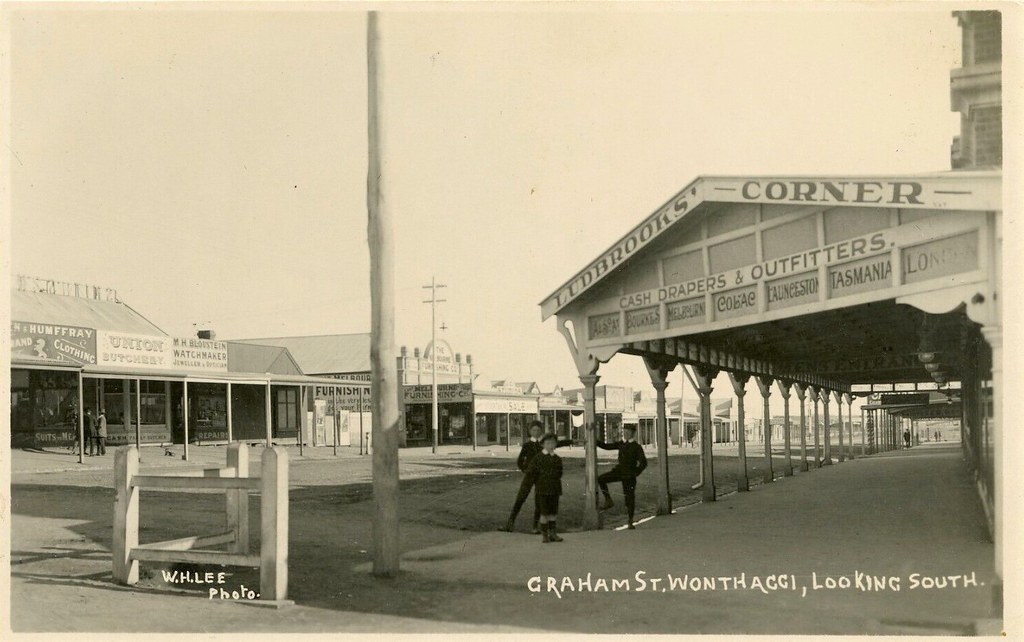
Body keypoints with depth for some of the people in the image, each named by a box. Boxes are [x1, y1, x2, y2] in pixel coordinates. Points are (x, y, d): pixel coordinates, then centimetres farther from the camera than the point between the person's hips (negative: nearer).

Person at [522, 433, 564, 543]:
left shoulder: (557, 459, 7)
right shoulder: (538, 458, -3)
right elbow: (530, 472, -3)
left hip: (554, 489, 3)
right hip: (543, 490, -3)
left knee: (554, 512, 6)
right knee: (545, 512, -2)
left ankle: (553, 533, 15)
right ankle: (545, 535, 7)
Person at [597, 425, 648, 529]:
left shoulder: (637, 447, -8)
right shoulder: (621, 444, 7)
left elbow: (643, 463, -12)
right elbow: (607, 446, 8)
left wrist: (634, 473, -14)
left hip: (629, 475, -5)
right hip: (619, 471, 5)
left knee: (630, 497, -1)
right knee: (601, 479, -10)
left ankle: (630, 523, 9)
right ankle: (608, 501, 3)